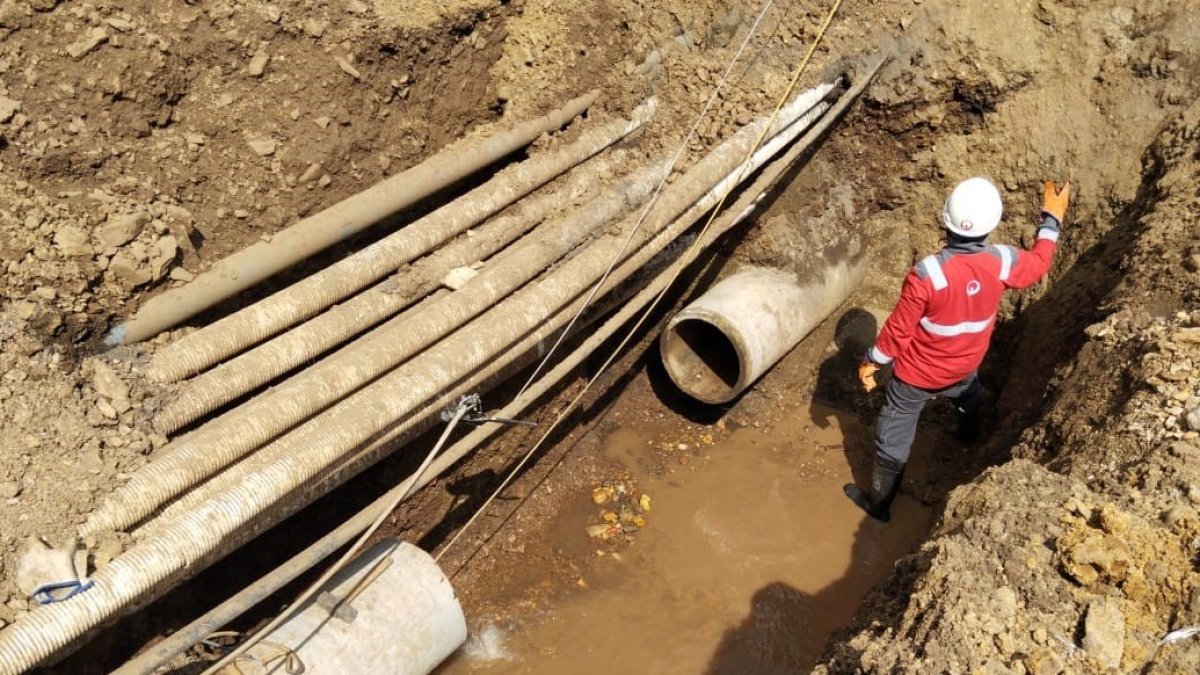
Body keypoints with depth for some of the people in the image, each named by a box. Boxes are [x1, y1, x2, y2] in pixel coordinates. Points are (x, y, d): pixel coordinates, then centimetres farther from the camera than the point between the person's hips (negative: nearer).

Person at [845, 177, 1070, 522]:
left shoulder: (926, 273, -35)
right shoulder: (1003, 263, -22)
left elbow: (898, 329, -23)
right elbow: (1038, 261, 3)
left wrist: (871, 362, -7)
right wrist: (1052, 217, 16)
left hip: (918, 373, -4)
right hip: (964, 365, 5)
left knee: (894, 436, 14)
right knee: (968, 392, 41)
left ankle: (879, 501, 31)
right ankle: (969, 434, 71)